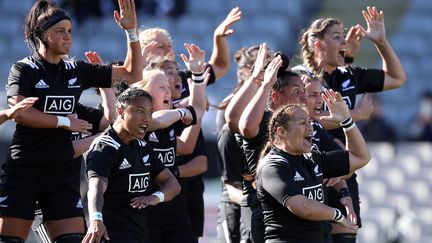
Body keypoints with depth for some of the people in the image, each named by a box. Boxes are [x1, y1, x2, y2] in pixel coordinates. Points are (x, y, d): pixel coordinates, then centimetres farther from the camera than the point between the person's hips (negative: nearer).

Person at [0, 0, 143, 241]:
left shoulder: (77, 71, 11)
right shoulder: (24, 70, -3)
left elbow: (132, 74, 13)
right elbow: (20, 113, -18)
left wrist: (131, 31, 3)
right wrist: (65, 122, -12)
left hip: (63, 174, 5)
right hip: (23, 173, -5)